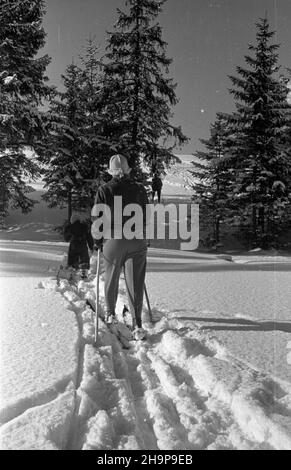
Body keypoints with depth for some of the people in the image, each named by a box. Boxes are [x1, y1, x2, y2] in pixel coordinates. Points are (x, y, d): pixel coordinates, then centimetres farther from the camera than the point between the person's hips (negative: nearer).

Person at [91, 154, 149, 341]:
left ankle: (110, 313, 37)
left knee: (111, 279, 19)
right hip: (137, 242, 1)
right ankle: (137, 325, 2)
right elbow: (147, 216, 6)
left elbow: (97, 218, -3)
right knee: (135, 282, 5)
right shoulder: (140, 189, 1)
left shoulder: (104, 190, -6)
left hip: (113, 241, -1)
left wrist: (98, 241, 10)